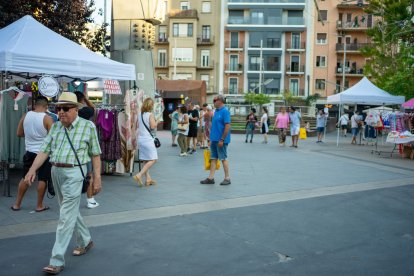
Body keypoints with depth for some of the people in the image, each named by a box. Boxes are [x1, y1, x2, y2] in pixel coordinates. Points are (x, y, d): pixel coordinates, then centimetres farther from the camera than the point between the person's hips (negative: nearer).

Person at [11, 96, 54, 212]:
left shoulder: (25, 116, 0)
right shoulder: (47, 118, -14)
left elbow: (19, 133, 9)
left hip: (30, 152, 4)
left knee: (25, 178, 15)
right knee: (43, 179, 5)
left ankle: (17, 204, 22)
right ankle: (39, 206, 12)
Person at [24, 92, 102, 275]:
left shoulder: (88, 126, -5)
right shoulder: (55, 126, 9)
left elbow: (95, 154, -3)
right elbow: (44, 150, 5)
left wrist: (97, 178, -7)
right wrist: (33, 169, -8)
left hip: (74, 173, -6)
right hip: (56, 172, 6)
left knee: (66, 216, -7)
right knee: (70, 210, 18)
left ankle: (57, 261, -3)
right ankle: (85, 241, 38)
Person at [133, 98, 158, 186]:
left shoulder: (139, 115, 9)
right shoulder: (150, 115, -10)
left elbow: (137, 126, 14)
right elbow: (153, 126, -18)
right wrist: (156, 123, 0)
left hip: (140, 139, 8)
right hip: (148, 140, -8)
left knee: (145, 160, 13)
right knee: (153, 160, -3)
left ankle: (148, 179, 16)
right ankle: (139, 175, -13)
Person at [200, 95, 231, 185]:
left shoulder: (225, 111, -13)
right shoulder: (216, 111, 13)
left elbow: (227, 126, -19)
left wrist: (222, 140, -20)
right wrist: (211, 139, 17)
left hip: (220, 140, -8)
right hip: (214, 140, 8)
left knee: (223, 158, 0)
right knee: (213, 158, 9)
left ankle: (227, 178, 11)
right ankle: (211, 178, 14)